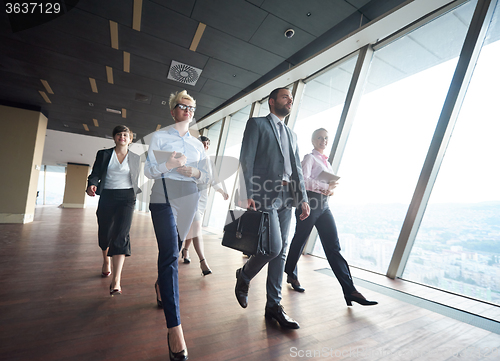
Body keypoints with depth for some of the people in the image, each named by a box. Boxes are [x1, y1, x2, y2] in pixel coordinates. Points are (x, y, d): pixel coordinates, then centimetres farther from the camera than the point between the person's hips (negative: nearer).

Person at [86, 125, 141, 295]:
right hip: (107, 197, 2)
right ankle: (106, 262, 44)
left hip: (126, 198, -1)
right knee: (105, 234, 11)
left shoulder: (136, 158, 10)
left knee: (121, 235, -13)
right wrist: (92, 184, -17)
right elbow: (95, 173, 3)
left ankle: (116, 281, -15)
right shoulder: (103, 154, 9)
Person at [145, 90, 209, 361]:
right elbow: (148, 170, 0)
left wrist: (193, 171, -8)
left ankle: (161, 283, 46)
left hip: (188, 199, 4)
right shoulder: (160, 136, 6)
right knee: (170, 255, -12)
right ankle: (174, 327, -9)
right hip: (164, 197, -4)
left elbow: (206, 176, 13)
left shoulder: (197, 143, 16)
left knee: (172, 251, 15)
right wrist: (168, 165, -19)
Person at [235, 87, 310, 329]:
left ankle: (273, 306, 21)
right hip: (264, 195, -6)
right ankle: (244, 276, 19)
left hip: (285, 198, 7)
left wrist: (303, 198, 8)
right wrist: (247, 194, -17)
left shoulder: (292, 135, 23)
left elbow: (296, 169, 19)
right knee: (274, 247, -12)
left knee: (281, 252, 7)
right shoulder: (257, 124, 5)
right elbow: (246, 160, -6)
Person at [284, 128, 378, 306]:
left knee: (334, 246, 1)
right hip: (309, 203, -7)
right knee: (299, 242, 7)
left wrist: (330, 190, 3)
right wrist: (325, 187, -16)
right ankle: (291, 275, 29)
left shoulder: (326, 161, 20)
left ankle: (350, 291, 1)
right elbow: (303, 180, -16)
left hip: (323, 205, 7)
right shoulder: (310, 158, -2)